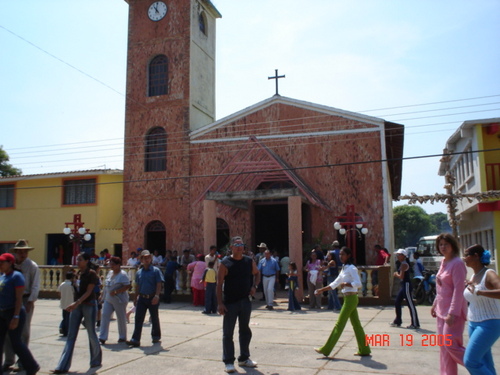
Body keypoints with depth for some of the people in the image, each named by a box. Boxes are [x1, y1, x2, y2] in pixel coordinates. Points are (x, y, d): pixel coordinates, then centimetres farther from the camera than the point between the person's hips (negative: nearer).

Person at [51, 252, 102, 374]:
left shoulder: (91, 274, -11)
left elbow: (88, 292, -16)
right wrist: (75, 304, 10)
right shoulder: (78, 273, 10)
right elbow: (77, 290, 16)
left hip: (89, 305, -7)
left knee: (91, 334, 5)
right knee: (71, 336, 3)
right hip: (77, 305, 7)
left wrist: (76, 303, -24)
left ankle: (96, 360, 24)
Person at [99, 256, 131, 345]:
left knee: (121, 318, 4)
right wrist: (103, 296, 14)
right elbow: (106, 286, 19)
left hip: (119, 300, -7)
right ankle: (102, 337, -1)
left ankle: (122, 337, 20)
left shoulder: (122, 274, -14)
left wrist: (116, 292, -24)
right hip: (108, 299, 7)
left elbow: (128, 286, -21)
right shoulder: (110, 273, 12)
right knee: (104, 315, -4)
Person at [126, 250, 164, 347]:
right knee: (138, 318, -3)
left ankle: (156, 336, 28)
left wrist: (156, 296, -20)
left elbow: (159, 284, -10)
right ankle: (135, 339, -3)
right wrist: (135, 298, 16)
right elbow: (137, 286, 16)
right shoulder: (139, 272, 9)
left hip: (152, 298, -4)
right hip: (142, 298, 4)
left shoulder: (155, 270, -5)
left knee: (154, 318, 10)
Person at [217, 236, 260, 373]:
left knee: (245, 330, 15)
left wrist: (254, 286, 2)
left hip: (245, 301, 5)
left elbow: (257, 274, 21)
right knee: (228, 332, 1)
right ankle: (228, 362, 12)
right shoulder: (225, 263, -10)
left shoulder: (249, 261, 3)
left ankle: (244, 358, 30)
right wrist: (220, 303, -16)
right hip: (230, 303, -4)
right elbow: (219, 284, -10)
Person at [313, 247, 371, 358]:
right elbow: (334, 284, 18)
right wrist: (322, 290, 13)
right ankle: (364, 349, 17)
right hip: (348, 299, 9)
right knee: (356, 324, 11)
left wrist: (345, 284, -18)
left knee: (339, 324, -4)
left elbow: (358, 284, -24)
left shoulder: (351, 268, -13)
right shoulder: (344, 269, 14)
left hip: (351, 298, -9)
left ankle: (326, 349, 0)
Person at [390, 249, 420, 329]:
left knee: (410, 305, -5)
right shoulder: (402, 264, 16)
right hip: (403, 285, 11)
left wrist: (396, 274, -5)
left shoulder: (404, 264, -15)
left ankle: (415, 324, 1)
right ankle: (398, 321, 23)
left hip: (406, 285, -11)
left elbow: (401, 276, -22)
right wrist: (397, 274, 4)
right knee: (397, 303, 14)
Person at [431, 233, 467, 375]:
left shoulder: (457, 263, -15)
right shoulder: (444, 262, 12)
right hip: (442, 310, 9)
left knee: (450, 344, -10)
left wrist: (452, 313, -24)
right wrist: (435, 304, 20)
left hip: (453, 311, -9)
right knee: (444, 347, 10)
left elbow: (459, 290, -21)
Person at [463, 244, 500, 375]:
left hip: (489, 325, -8)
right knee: (484, 364, 11)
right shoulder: (473, 276, 9)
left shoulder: (489, 274, -14)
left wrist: (478, 292, -36)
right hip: (473, 324, 8)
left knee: (470, 361, -12)